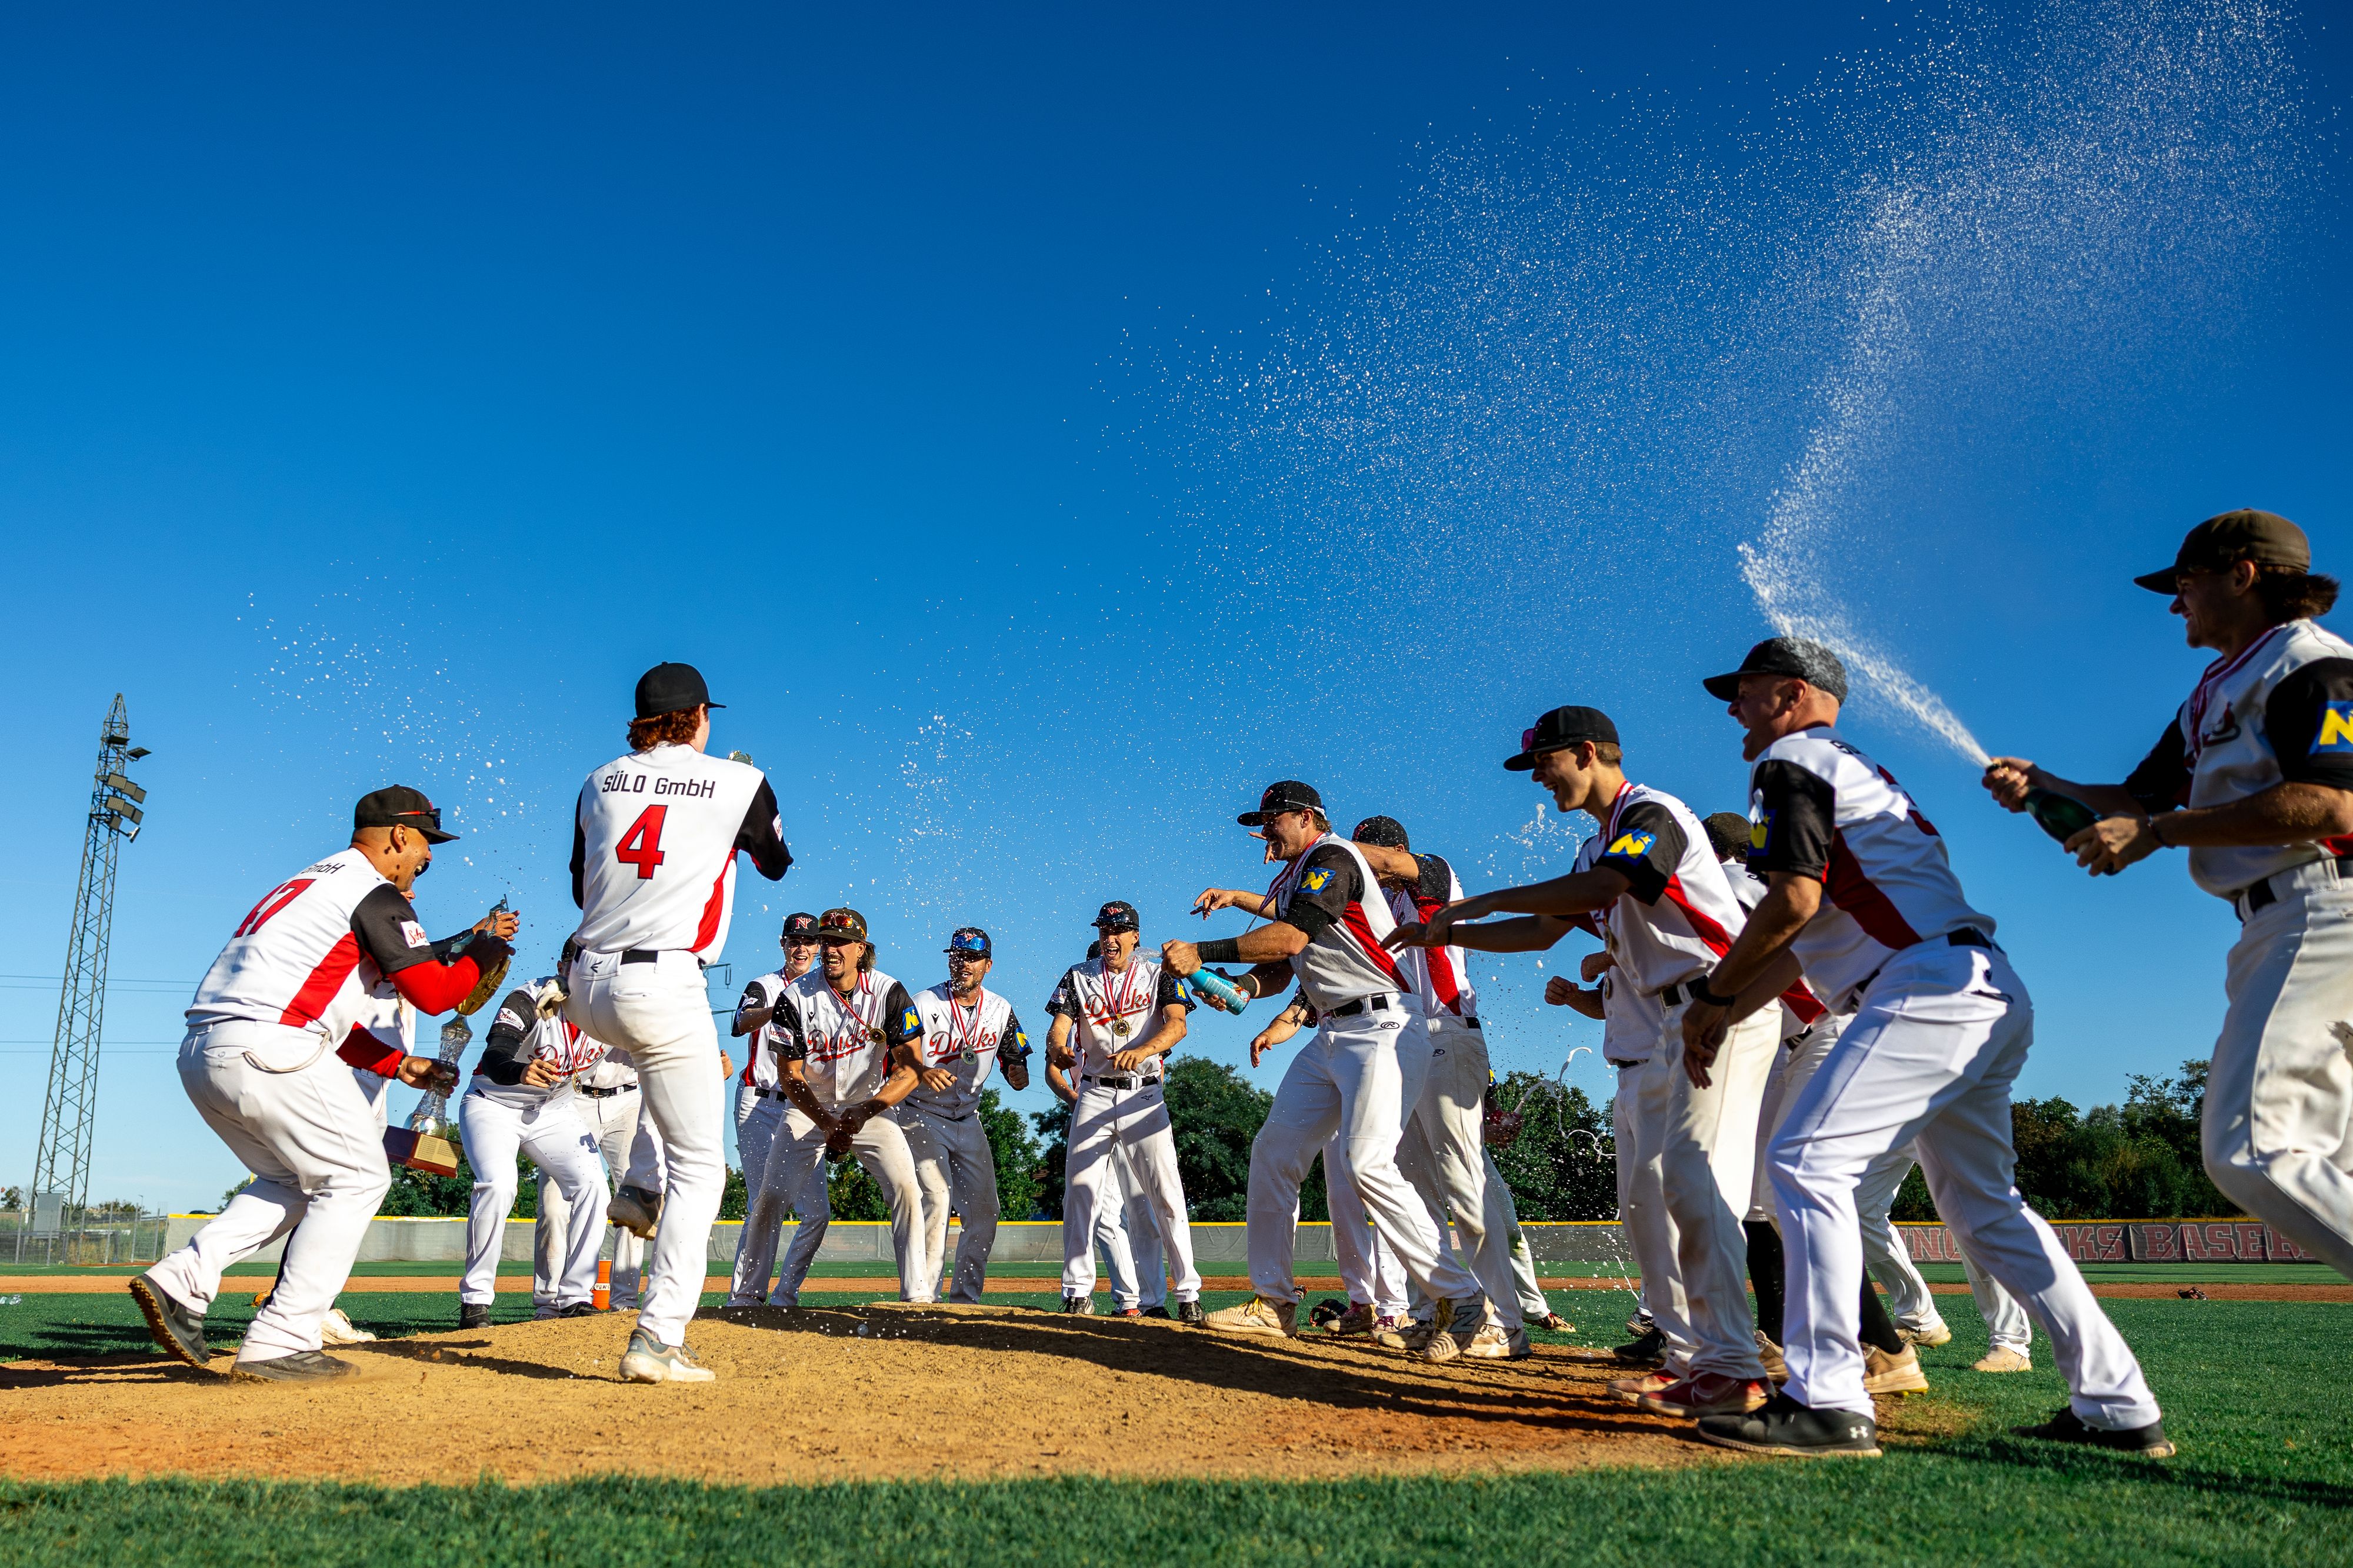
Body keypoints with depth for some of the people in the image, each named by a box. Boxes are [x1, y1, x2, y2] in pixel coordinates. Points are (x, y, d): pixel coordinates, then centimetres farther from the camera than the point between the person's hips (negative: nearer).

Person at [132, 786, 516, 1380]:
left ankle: (182, 1279, 9)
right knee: (357, 1176, 2)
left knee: (294, 1179, 24)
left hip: (201, 1054, 10)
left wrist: (398, 1064, 21)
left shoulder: (312, 883, 27)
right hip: (267, 1052, -10)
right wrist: (484, 951, 10)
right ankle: (280, 1344, -1)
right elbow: (433, 993, -8)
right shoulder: (375, 893, -2)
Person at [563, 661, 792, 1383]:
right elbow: (777, 863, 18)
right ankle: (657, 1341, -3)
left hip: (586, 986, 6)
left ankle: (639, 1185, 27)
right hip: (661, 988, -6)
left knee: (667, 1049, 39)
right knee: (699, 1166, 3)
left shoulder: (600, 782, 11)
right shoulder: (740, 782, 0)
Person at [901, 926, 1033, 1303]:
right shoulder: (924, 1006, -14)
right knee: (937, 1196, -22)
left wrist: (1018, 1074, -18)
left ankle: (965, 1299, 15)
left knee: (984, 1214, 2)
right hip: (922, 1118, -5)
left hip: (968, 1122, 5)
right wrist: (924, 1073, -50)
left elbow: (1016, 1062, 7)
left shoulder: (1000, 1010, 2)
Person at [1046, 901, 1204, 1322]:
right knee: (1079, 1191, -3)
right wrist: (1058, 1050, -28)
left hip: (1144, 1095, -2)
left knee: (1167, 1196, -6)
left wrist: (1141, 1051, -33)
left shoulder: (1158, 975, 4)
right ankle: (1078, 1293, 6)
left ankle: (1188, 1293, 1)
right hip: (1094, 1094, 2)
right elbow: (1058, 1028, -3)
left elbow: (1177, 1024, -13)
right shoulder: (1078, 977, 9)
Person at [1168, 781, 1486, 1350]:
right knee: (1274, 1150, 6)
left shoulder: (1332, 856, -9)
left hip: (1383, 1028, -10)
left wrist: (1203, 953, -19)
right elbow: (1283, 965, 17)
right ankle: (1273, 1302, 15)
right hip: (1331, 1036, 10)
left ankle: (1460, 1300, -13)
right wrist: (1242, 986, -4)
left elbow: (1294, 938, -21)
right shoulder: (1288, 882, 21)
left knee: (1369, 1163, -22)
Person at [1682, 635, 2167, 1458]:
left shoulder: (1792, 761, -2)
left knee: (1806, 1161, -12)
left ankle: (1827, 1402, -15)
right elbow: (1806, 939, 26)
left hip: (1931, 987, -11)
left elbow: (1795, 903, -15)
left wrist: (1713, 995, -4)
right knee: (1982, 1204, 17)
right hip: (1988, 997, 11)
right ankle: (2118, 1407, 20)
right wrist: (1725, 1012, 21)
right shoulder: (1853, 770, 28)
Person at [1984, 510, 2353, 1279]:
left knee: (2250, 1151, -20)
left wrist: (2158, 831, -19)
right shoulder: (2213, 696, 26)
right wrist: (2042, 785, 6)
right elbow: (2140, 797, 25)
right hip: (2276, 927, 10)